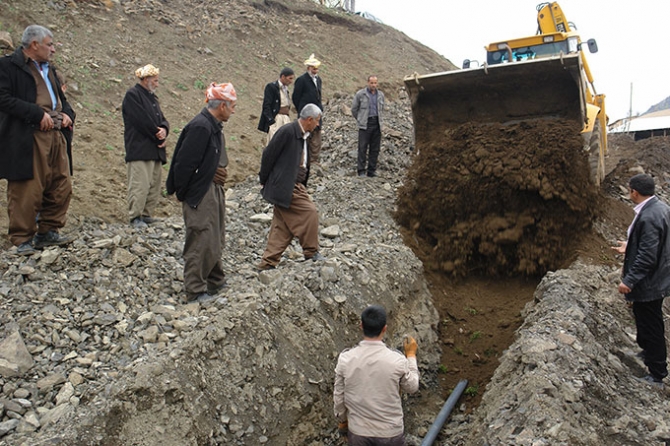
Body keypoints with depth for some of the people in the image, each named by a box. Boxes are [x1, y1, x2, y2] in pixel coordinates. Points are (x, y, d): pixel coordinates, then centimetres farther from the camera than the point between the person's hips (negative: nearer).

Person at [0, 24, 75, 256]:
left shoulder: (49, 69, 23)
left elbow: (61, 99, 29)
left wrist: (67, 113, 7)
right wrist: (38, 114, -18)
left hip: (55, 137, 8)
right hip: (27, 140, -8)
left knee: (61, 189, 8)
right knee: (27, 191, -5)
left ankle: (48, 233, 20)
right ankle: (22, 240, 6)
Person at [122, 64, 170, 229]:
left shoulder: (151, 96, 21)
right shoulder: (132, 95, -6)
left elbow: (161, 119, 16)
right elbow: (142, 121, -16)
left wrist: (164, 129, -6)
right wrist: (159, 136, -9)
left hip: (155, 150, 9)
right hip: (140, 149, -9)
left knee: (154, 184, 9)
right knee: (140, 184, -11)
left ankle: (146, 214, 17)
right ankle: (135, 217, -3)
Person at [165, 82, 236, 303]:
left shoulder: (214, 126, 9)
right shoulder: (200, 127, -22)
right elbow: (184, 163, -23)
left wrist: (219, 172, 2)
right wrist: (182, 193, -14)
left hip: (214, 190, 10)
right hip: (199, 194, -10)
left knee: (216, 240, 20)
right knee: (202, 242, -1)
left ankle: (215, 281, 35)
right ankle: (195, 290, 13)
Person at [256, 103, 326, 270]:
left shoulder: (303, 135, 14)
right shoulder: (287, 131, -14)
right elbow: (268, 155, -13)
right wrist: (264, 180, -6)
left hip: (296, 186, 9)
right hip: (285, 187, -9)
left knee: (282, 228, 10)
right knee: (309, 212, -7)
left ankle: (268, 263, 16)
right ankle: (311, 252, 10)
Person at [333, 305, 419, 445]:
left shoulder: (345, 359, -16)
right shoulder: (397, 360, -20)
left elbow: (338, 396, -4)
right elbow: (412, 387, 0)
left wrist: (341, 420, 15)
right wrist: (411, 355, 10)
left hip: (358, 431, 1)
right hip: (390, 431, -1)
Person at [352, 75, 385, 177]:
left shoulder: (380, 95, 12)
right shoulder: (360, 94, -1)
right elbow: (354, 109, 7)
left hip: (377, 124, 4)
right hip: (365, 125, -4)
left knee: (375, 149, 5)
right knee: (362, 148, -6)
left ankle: (372, 171, 12)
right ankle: (361, 171, -1)